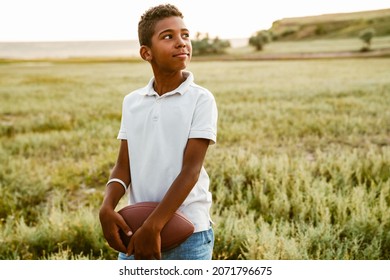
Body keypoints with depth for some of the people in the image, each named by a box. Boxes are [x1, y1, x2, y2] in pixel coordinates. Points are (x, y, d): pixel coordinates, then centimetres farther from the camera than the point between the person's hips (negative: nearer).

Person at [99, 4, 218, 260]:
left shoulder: (200, 99, -8)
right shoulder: (132, 102, 6)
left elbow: (190, 169, -14)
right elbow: (124, 166, 4)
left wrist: (154, 226, -19)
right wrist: (107, 207, -15)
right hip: (136, 230, 4)